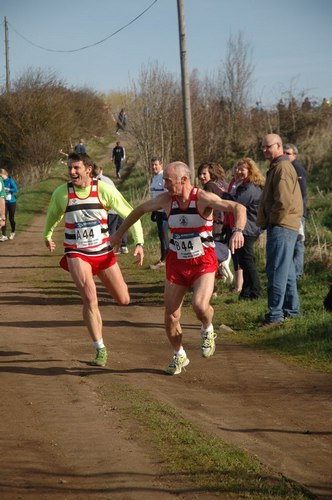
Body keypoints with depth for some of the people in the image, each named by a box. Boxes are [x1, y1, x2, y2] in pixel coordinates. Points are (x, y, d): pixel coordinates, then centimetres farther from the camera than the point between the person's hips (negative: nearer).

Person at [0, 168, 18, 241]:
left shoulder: (10, 181, -11)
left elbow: (16, 189, -20)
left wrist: (7, 189, -29)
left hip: (11, 202, -3)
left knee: (11, 218, 7)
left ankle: (12, 232, 31)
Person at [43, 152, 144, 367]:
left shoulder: (105, 190, -12)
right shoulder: (61, 193, -8)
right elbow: (53, 215, 16)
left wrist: (139, 243, -15)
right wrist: (48, 235, 31)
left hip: (103, 251, 1)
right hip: (77, 253, -1)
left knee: (124, 300, 6)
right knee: (90, 299, -18)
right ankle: (100, 349, -5)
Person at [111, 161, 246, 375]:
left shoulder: (203, 198, -17)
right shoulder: (166, 199, -3)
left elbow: (239, 208, -27)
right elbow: (140, 209, 16)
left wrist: (238, 231, -46)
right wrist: (119, 233, 22)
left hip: (203, 263, -4)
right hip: (176, 263, 4)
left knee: (200, 305, -27)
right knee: (171, 316, 3)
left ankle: (208, 330, 8)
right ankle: (179, 356, 28)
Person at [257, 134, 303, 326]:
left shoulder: (282, 168, -14)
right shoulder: (277, 167, 20)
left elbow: (284, 202, -22)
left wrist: (273, 221, -11)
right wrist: (267, 221, 16)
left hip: (281, 227, -11)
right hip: (283, 226, 11)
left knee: (277, 272, -11)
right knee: (287, 271, 16)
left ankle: (275, 315, -12)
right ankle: (292, 309, 24)